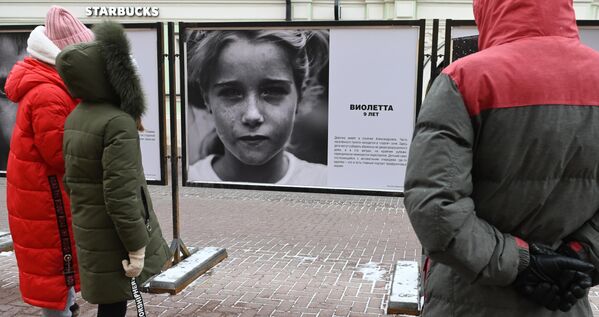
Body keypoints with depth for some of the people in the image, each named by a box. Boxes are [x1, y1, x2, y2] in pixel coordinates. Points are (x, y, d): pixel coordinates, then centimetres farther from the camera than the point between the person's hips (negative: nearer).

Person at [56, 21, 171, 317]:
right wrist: (136, 247, -19)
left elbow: (72, 178, 13)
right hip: (114, 236, -8)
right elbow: (121, 194, -26)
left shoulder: (76, 117, 5)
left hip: (89, 229, 8)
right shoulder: (118, 123, -23)